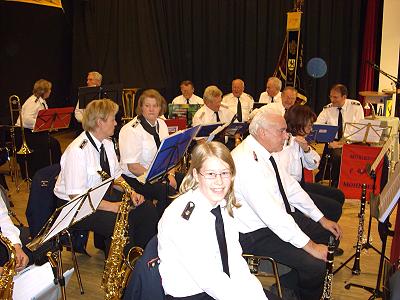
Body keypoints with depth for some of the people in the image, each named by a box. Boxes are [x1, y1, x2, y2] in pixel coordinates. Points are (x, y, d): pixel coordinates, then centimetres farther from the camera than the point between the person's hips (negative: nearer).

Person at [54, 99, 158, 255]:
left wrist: (130, 192, -7)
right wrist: (111, 206, -30)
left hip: (102, 195, 8)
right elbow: (76, 196, -26)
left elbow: (116, 175, 12)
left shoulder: (107, 143, 2)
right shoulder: (77, 151, -24)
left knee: (147, 209, -7)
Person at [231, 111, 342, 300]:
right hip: (255, 235, -10)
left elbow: (290, 186, 12)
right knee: (316, 266, -18)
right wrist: (309, 245, -25)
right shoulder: (246, 160, -28)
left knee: (328, 235, 14)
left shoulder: (264, 152, 3)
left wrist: (321, 219, 9)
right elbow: (269, 212, -31)